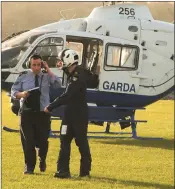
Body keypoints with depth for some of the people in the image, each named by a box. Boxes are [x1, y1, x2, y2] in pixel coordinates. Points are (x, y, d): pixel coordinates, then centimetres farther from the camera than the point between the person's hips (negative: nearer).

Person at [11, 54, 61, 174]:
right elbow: (14, 92, 5)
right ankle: (29, 166, 12)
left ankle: (42, 160, 34)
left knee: (42, 140, 3)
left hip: (43, 113, 0)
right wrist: (21, 94, -17)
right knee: (28, 141, -1)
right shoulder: (23, 77, 3)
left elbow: (58, 85, -14)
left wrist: (48, 70, -14)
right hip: (27, 112, 0)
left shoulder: (47, 76, 2)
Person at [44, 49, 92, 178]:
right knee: (65, 140, 4)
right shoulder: (73, 74, 10)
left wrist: (50, 107, -20)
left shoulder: (79, 75, -19)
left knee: (81, 141, 0)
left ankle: (85, 170, 9)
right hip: (70, 112, 9)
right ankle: (63, 170, 2)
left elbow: (67, 96, -24)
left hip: (79, 114, -9)